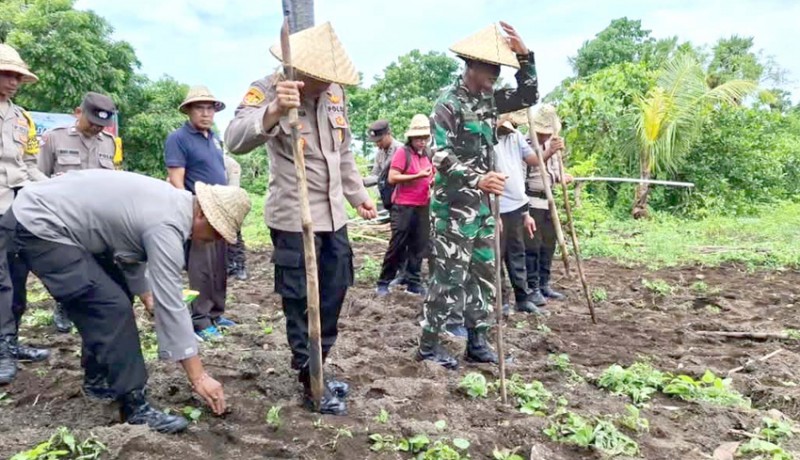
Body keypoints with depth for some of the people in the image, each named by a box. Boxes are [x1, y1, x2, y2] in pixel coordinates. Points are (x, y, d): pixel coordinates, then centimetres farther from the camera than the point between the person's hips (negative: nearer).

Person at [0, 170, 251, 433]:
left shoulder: (173, 202, 4)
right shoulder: (166, 226, -25)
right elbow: (170, 303, -26)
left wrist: (145, 295, 23)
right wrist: (198, 377, -21)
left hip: (43, 213, 10)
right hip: (38, 227, -10)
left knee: (110, 298, 16)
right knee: (112, 307, -16)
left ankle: (99, 380, 28)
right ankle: (134, 406, -8)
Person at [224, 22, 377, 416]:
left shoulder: (334, 93, 7)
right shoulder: (267, 90, -13)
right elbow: (235, 141, -32)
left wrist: (358, 195, 22)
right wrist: (274, 112, -48)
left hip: (333, 215, 7)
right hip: (293, 219, -7)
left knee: (334, 294, 15)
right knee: (300, 302, 2)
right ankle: (311, 382, 17)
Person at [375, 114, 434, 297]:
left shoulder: (427, 155, 14)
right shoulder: (402, 152, -7)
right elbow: (392, 178, -15)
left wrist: (433, 181, 4)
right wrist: (418, 176, -20)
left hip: (423, 207, 6)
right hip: (403, 206, -6)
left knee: (418, 247, 7)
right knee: (397, 246, -2)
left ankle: (413, 282, 15)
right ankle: (384, 281, 9)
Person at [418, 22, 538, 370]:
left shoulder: (489, 99, 10)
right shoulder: (449, 101, -12)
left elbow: (528, 97, 16)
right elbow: (441, 156, -20)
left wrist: (524, 55, 4)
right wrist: (477, 179, -32)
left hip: (482, 204, 8)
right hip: (453, 205, -8)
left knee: (483, 274, 12)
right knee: (449, 276, -3)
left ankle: (476, 341, 23)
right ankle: (428, 344, 10)